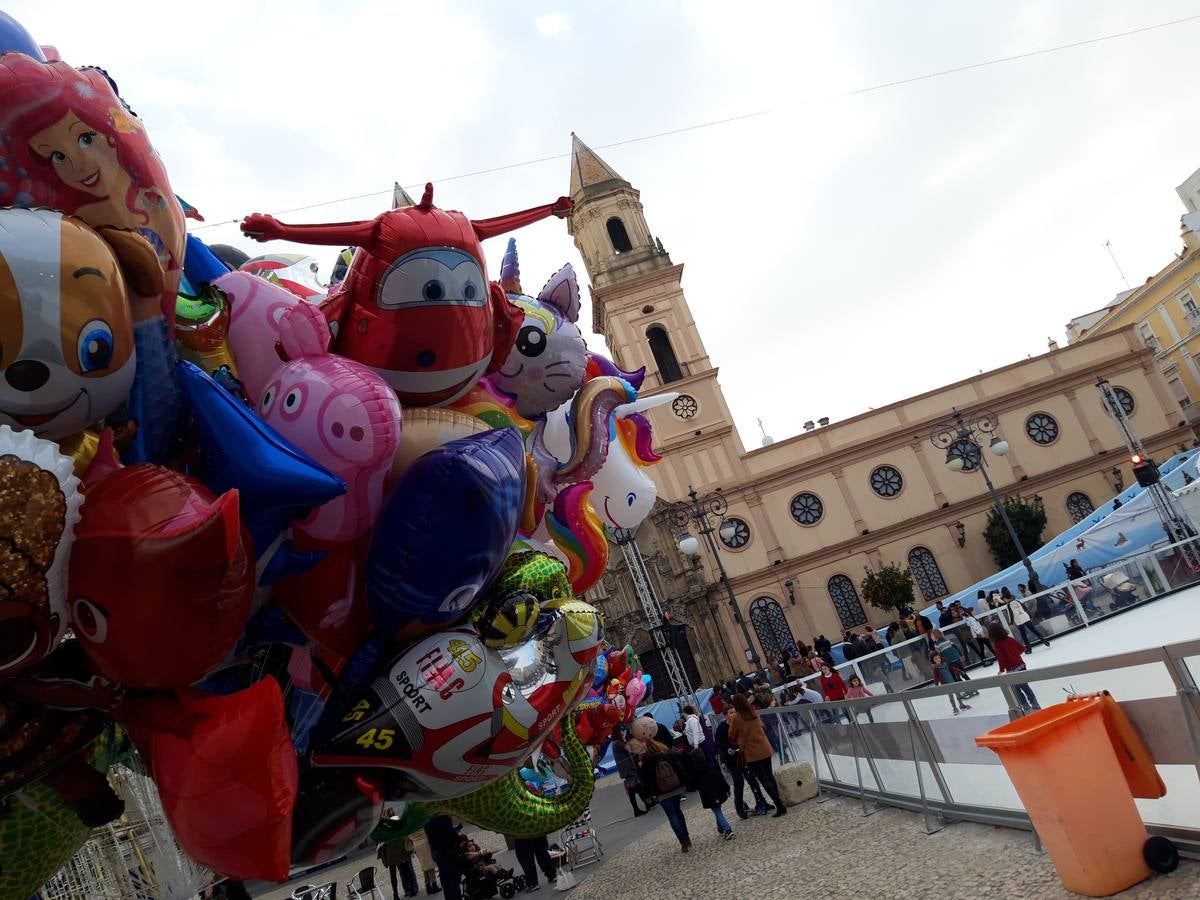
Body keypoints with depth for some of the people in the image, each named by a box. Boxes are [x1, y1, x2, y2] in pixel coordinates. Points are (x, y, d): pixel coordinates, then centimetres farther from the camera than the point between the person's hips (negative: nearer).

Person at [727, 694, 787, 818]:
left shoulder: (736, 718, -14)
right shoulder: (755, 713, 2)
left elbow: (732, 736, -3)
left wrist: (730, 721, 7)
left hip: (752, 754, -6)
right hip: (765, 750, 6)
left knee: (764, 780, -1)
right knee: (770, 776, 19)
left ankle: (780, 806, -5)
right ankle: (778, 802, 27)